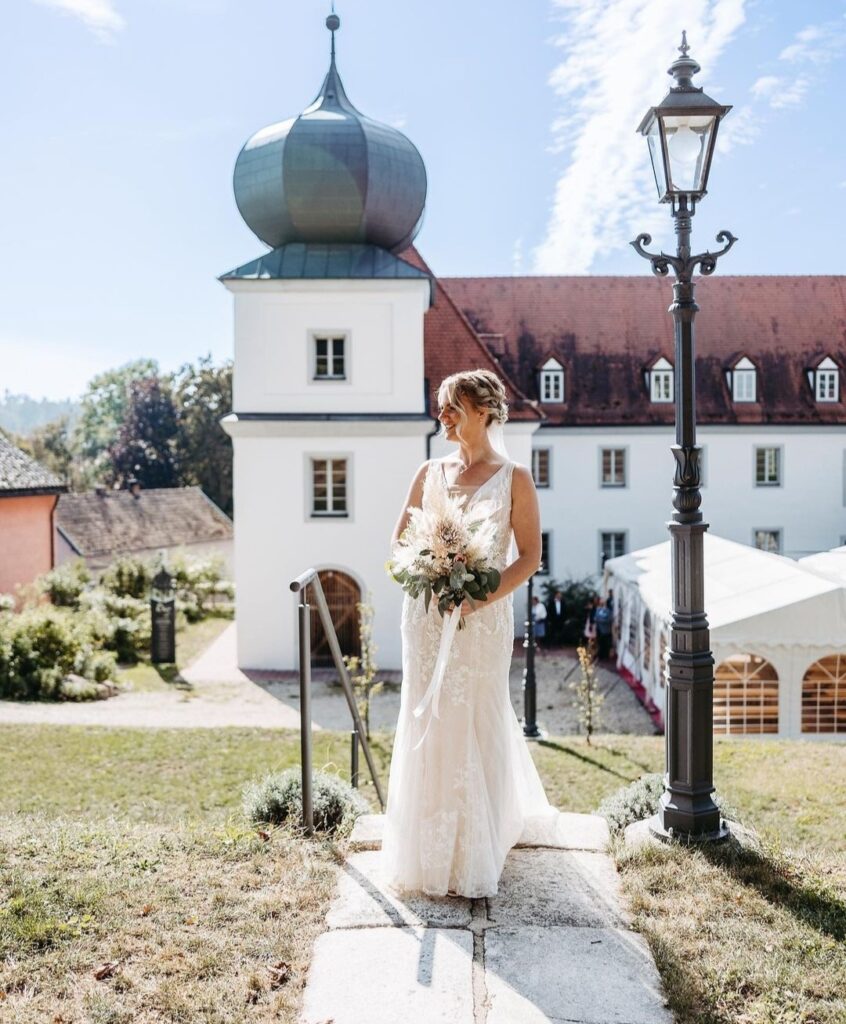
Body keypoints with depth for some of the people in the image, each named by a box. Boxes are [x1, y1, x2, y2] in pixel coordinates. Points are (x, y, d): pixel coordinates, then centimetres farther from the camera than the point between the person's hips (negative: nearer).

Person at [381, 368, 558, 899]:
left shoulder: (513, 477, -3)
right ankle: (428, 851, 23)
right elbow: (400, 540, 12)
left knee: (477, 725, 3)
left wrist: (481, 599, -17)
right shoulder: (430, 473, 8)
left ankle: (474, 858, 20)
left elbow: (530, 556, -5)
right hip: (426, 615, 4)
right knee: (428, 726, 7)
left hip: (484, 618, -3)